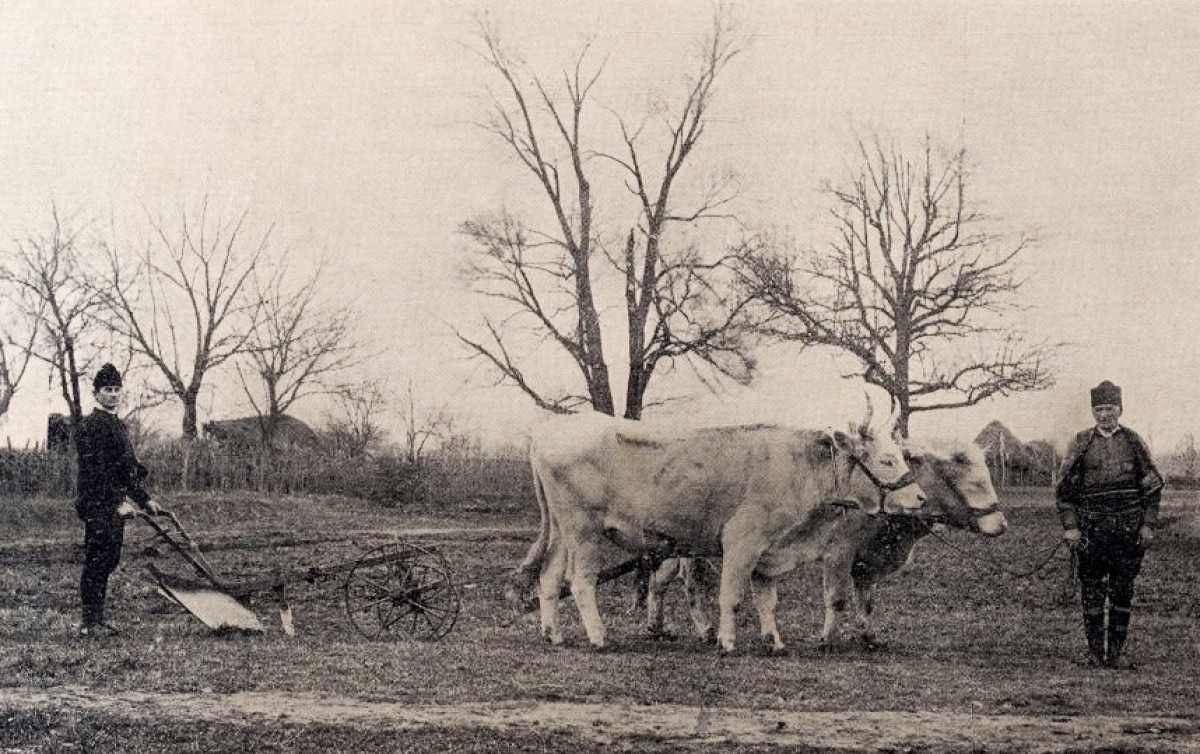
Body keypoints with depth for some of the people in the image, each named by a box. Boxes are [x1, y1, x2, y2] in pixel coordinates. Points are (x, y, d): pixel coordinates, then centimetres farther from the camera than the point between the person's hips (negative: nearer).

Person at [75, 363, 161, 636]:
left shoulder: (116, 424, 19)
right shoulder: (91, 425, -12)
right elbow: (94, 470, -19)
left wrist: (144, 500, 22)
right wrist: (118, 502, -21)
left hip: (114, 505, 10)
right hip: (97, 504, -10)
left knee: (108, 562, 11)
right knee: (96, 562, -7)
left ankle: (96, 621, 16)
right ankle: (90, 624, -4)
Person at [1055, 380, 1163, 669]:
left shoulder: (1134, 442, 6)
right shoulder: (1081, 443, 4)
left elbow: (1153, 486, 9)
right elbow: (1064, 489, 4)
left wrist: (1148, 524, 0)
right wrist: (1070, 526, -4)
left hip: (1128, 525, 1)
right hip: (1091, 525, -1)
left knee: (1123, 589, 3)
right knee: (1091, 589, 1)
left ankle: (1116, 651, 10)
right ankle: (1095, 650, 9)